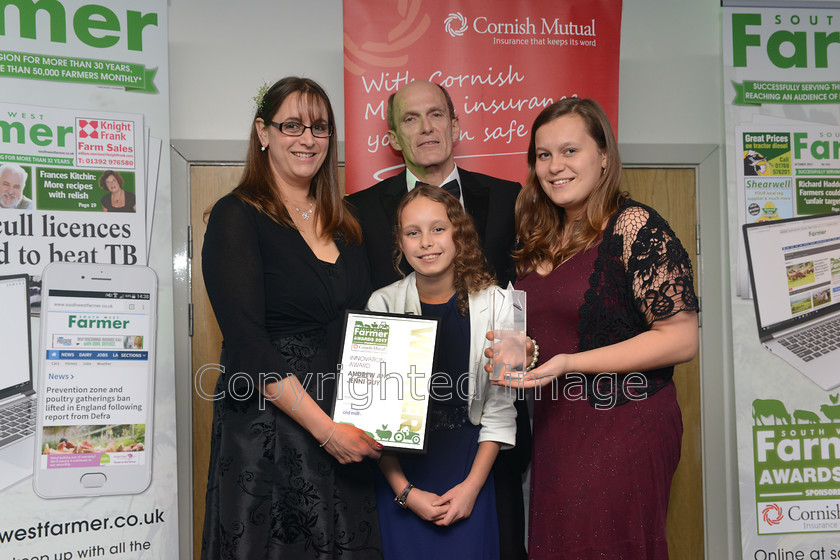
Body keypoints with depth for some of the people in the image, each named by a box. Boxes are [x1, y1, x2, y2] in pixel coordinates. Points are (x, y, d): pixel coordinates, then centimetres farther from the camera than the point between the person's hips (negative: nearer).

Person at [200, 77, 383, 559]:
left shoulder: (344, 223, 11)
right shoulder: (237, 217, -7)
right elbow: (249, 344, -15)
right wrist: (326, 429, -17)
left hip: (348, 436, 6)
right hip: (267, 429, -5)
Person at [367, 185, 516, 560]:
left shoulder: (492, 303, -6)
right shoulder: (383, 305, -7)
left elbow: (500, 407, -2)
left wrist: (472, 485, -7)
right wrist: (405, 491, -9)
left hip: (469, 471, 0)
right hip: (399, 473, 0)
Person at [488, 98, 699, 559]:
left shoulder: (635, 227, -12)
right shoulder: (543, 238, 10)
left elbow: (681, 339, -16)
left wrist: (570, 364, -21)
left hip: (622, 430, -7)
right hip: (553, 429, 7)